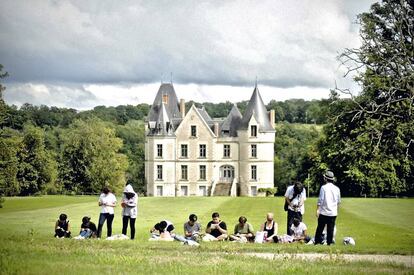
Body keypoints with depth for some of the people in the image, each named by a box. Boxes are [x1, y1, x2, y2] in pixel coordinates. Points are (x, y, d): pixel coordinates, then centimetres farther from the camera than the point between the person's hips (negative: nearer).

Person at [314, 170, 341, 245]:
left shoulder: (324, 187, -8)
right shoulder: (337, 189, 5)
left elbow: (320, 200, -10)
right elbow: (339, 201, 12)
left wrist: (317, 209, -7)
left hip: (324, 212, -3)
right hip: (333, 213, 3)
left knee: (320, 228, 5)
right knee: (330, 229, 6)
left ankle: (317, 242, 5)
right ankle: (329, 242, 6)